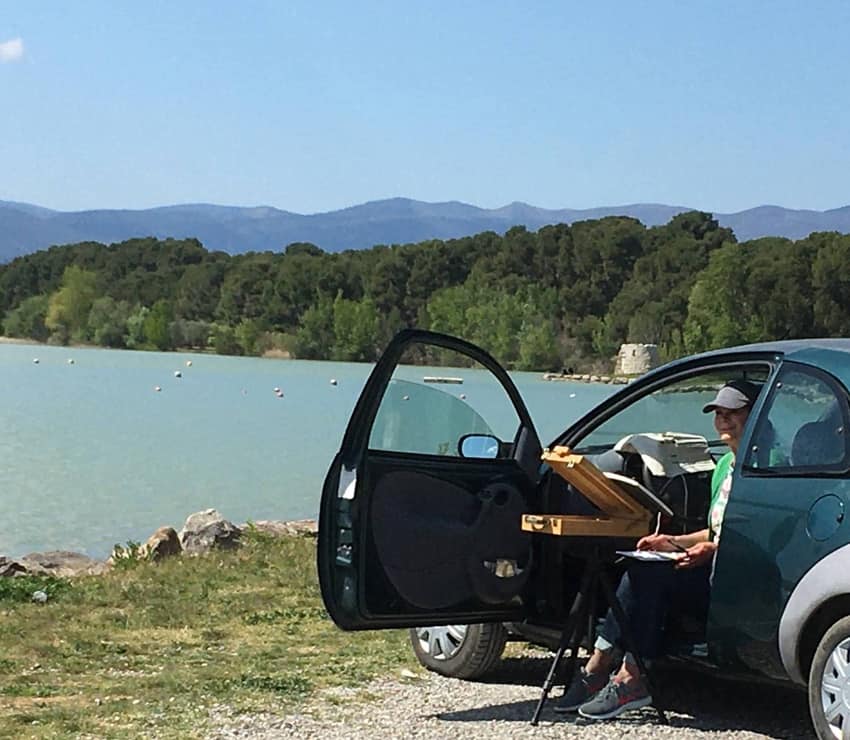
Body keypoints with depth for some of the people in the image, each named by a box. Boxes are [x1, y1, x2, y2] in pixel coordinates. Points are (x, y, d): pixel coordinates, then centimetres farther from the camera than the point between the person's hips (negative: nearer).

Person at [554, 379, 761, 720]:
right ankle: (598, 668, -15)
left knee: (650, 574, -24)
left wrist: (712, 549, -25)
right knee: (642, 571, -14)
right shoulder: (724, 465, 22)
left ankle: (631, 680, -19)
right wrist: (674, 542, 13)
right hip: (712, 576, 9)